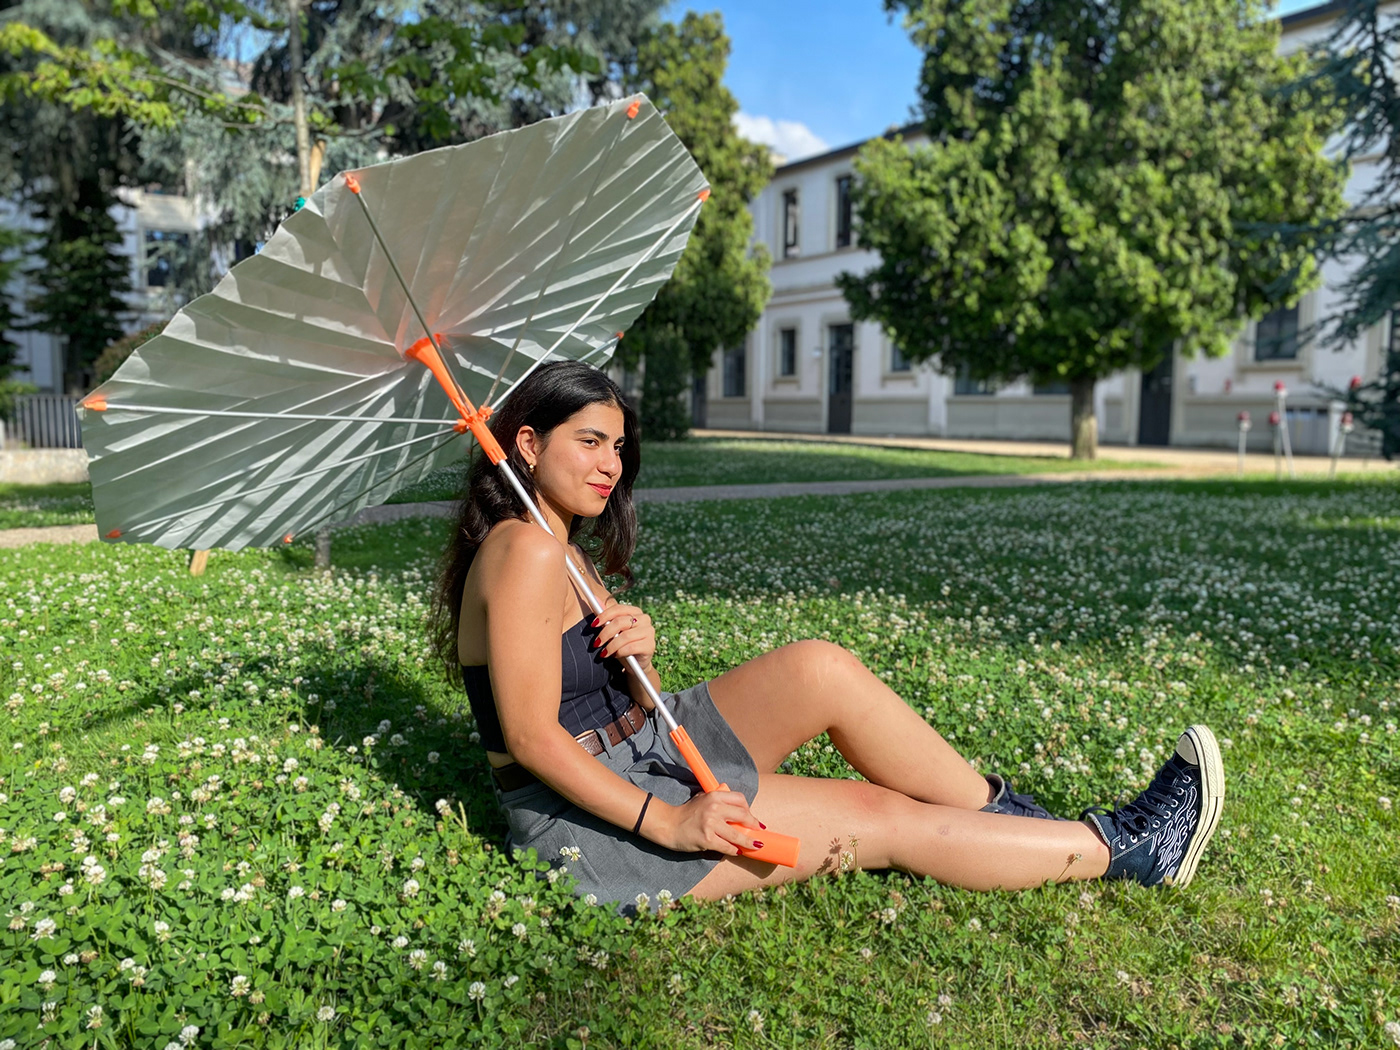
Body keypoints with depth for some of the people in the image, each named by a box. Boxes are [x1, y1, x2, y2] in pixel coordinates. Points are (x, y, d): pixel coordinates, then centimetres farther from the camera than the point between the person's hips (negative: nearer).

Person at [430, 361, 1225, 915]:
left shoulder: (565, 550, 12)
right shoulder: (526, 553, -19)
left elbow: (634, 707, 11)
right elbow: (531, 736, -23)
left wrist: (640, 649, -11)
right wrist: (667, 823, -22)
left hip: (637, 754, 9)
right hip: (586, 822, -8)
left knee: (821, 670, -11)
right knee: (883, 819, -9)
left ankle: (999, 813, 2)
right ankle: (1127, 849, 5)